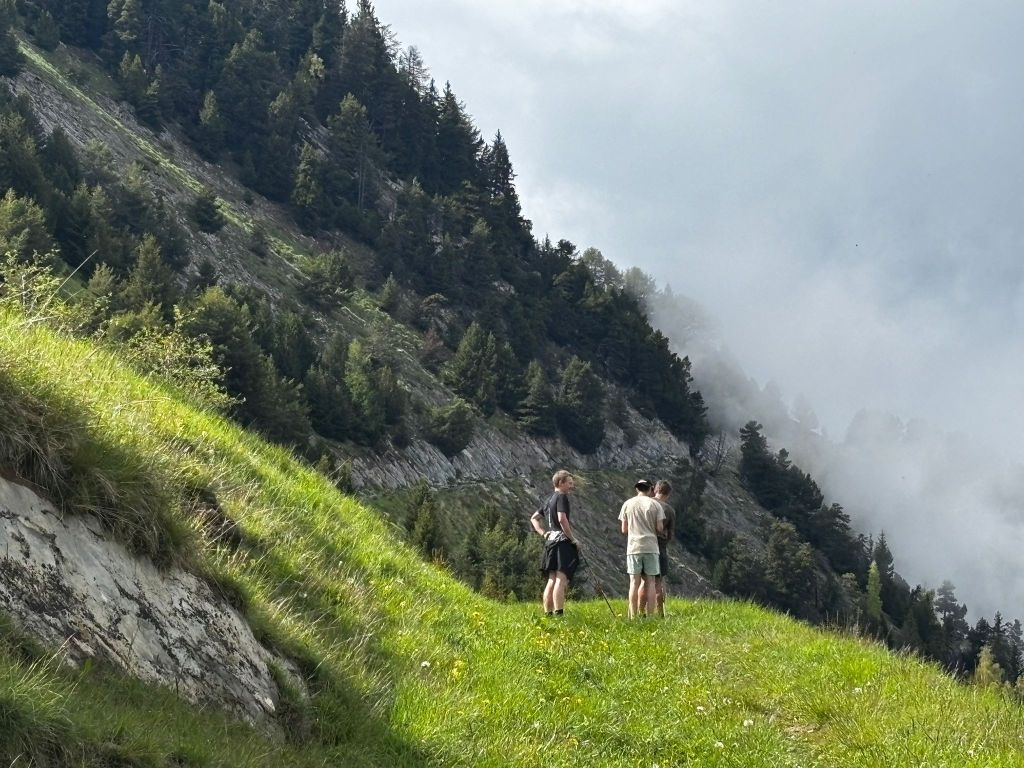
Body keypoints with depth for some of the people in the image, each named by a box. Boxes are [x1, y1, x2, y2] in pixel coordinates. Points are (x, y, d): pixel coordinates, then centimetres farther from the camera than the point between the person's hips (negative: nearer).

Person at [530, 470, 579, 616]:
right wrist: (573, 539, -13)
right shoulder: (561, 497, -6)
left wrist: (543, 533, 15)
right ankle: (558, 614, -23)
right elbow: (562, 519, -19)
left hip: (550, 542, 9)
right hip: (562, 542, -9)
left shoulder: (549, 500, 21)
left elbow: (534, 518, 26)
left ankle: (547, 614, 10)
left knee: (552, 580, 10)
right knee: (561, 579, -15)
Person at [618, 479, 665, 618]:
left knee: (634, 582, 2)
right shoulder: (655, 505, 1)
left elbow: (624, 529, 5)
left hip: (633, 547, 1)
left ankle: (634, 616, -1)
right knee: (649, 581, 4)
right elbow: (660, 528, -3)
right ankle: (650, 615, 2)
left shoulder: (628, 504, 5)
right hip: (651, 546, -1)